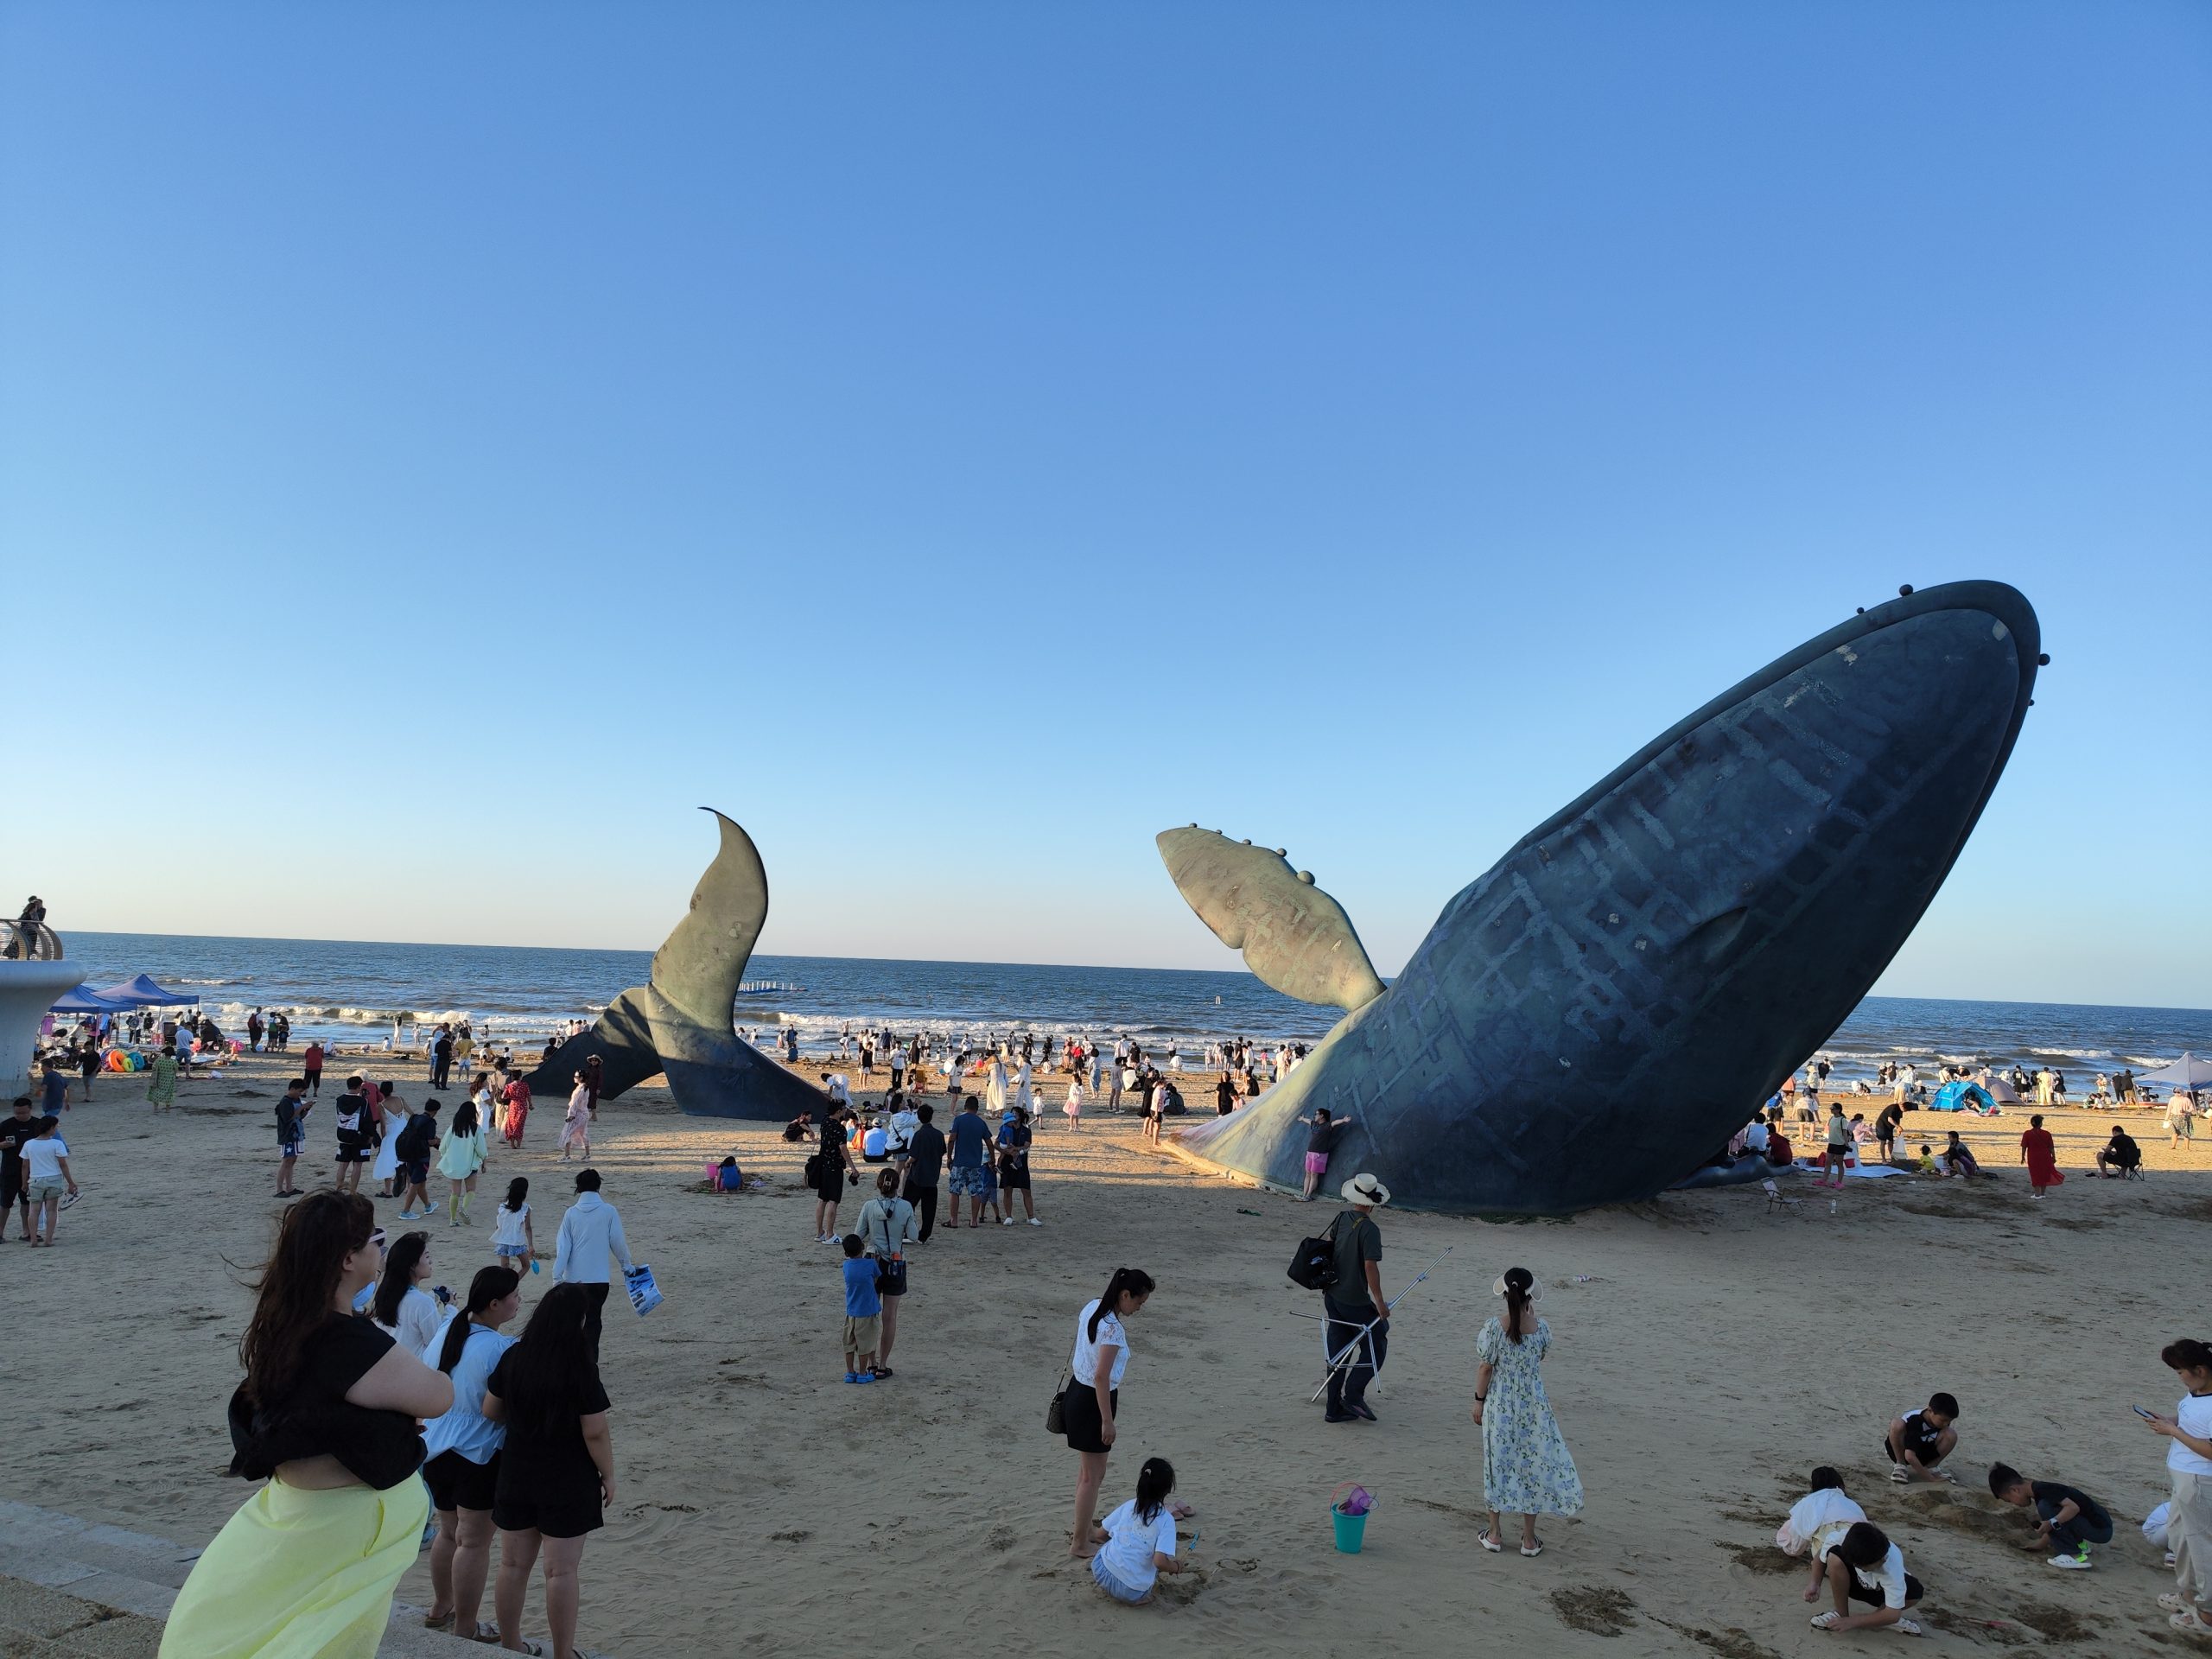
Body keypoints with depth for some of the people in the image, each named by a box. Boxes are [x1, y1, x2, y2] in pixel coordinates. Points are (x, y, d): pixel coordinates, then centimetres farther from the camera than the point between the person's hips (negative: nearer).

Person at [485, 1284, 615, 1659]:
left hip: (516, 1475, 5)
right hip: (567, 1481, -5)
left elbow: (491, 1412, 5)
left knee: (514, 1564, 17)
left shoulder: (513, 1358, -5)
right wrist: (608, 1475, -3)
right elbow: (595, 1433, -17)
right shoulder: (581, 1369, -19)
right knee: (562, 1571, 5)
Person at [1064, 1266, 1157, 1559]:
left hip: (1078, 1390, 9)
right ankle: (1080, 1544, 18)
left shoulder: (1092, 1307, -1)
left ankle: (1082, 1528, 39)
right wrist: (1107, 1421, -20)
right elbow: (1101, 1377, -27)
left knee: (1090, 1468, 24)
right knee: (1094, 1475, 7)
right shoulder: (1112, 1328, -27)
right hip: (1092, 1401, -9)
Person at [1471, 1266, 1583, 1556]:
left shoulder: (1494, 1328, -18)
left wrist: (1479, 1401, 3)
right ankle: (1529, 1539, 22)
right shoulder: (1541, 1328, -12)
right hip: (1533, 1405, 1)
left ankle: (1495, 1534, 23)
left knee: (1498, 1465, 13)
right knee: (1533, 1465, 14)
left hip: (1500, 1406, -1)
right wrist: (1532, 1317, 10)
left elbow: (1485, 1368, -11)